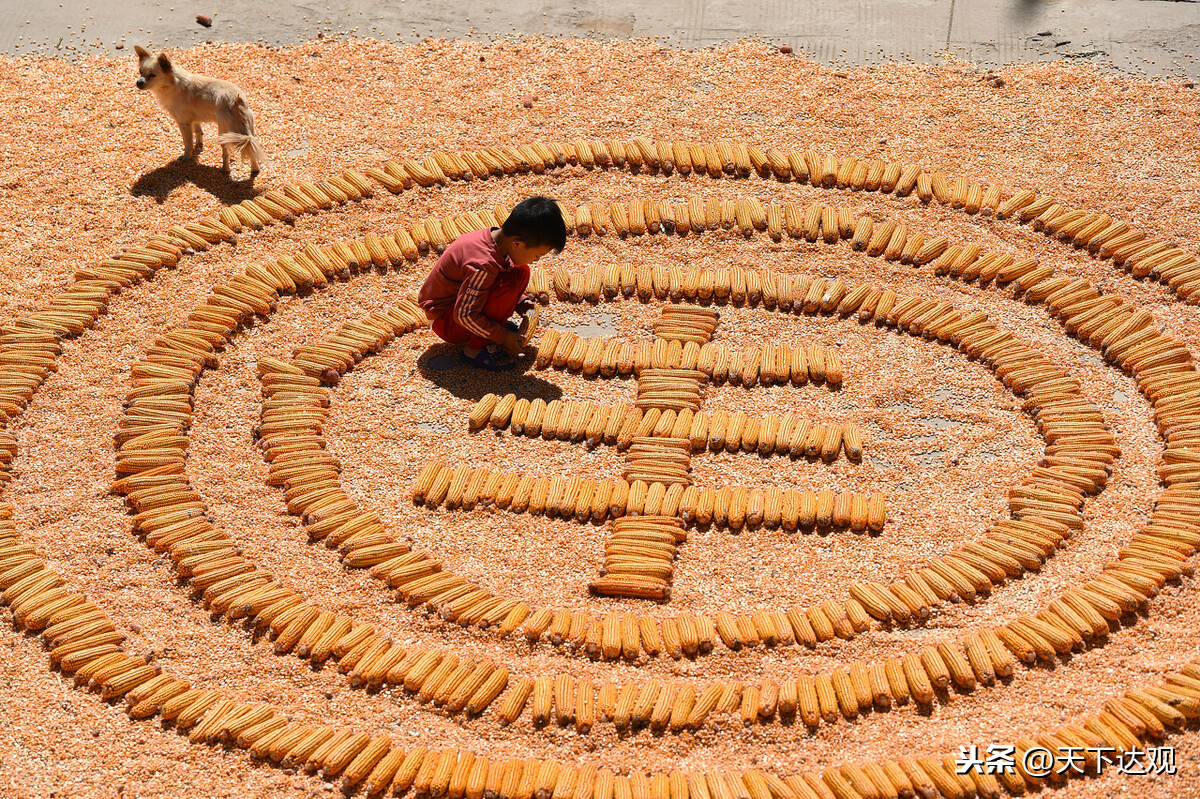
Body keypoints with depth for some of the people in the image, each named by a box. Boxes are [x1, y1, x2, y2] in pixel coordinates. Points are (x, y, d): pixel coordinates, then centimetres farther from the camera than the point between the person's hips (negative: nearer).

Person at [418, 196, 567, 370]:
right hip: (445, 322, -9)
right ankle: (475, 349, -16)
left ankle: (496, 326, 9)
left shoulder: (498, 238, -8)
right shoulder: (483, 265, -34)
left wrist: (522, 303, 1)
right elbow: (465, 316, -30)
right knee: (508, 283, -29)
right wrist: (504, 337, -21)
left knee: (521, 271, 1)